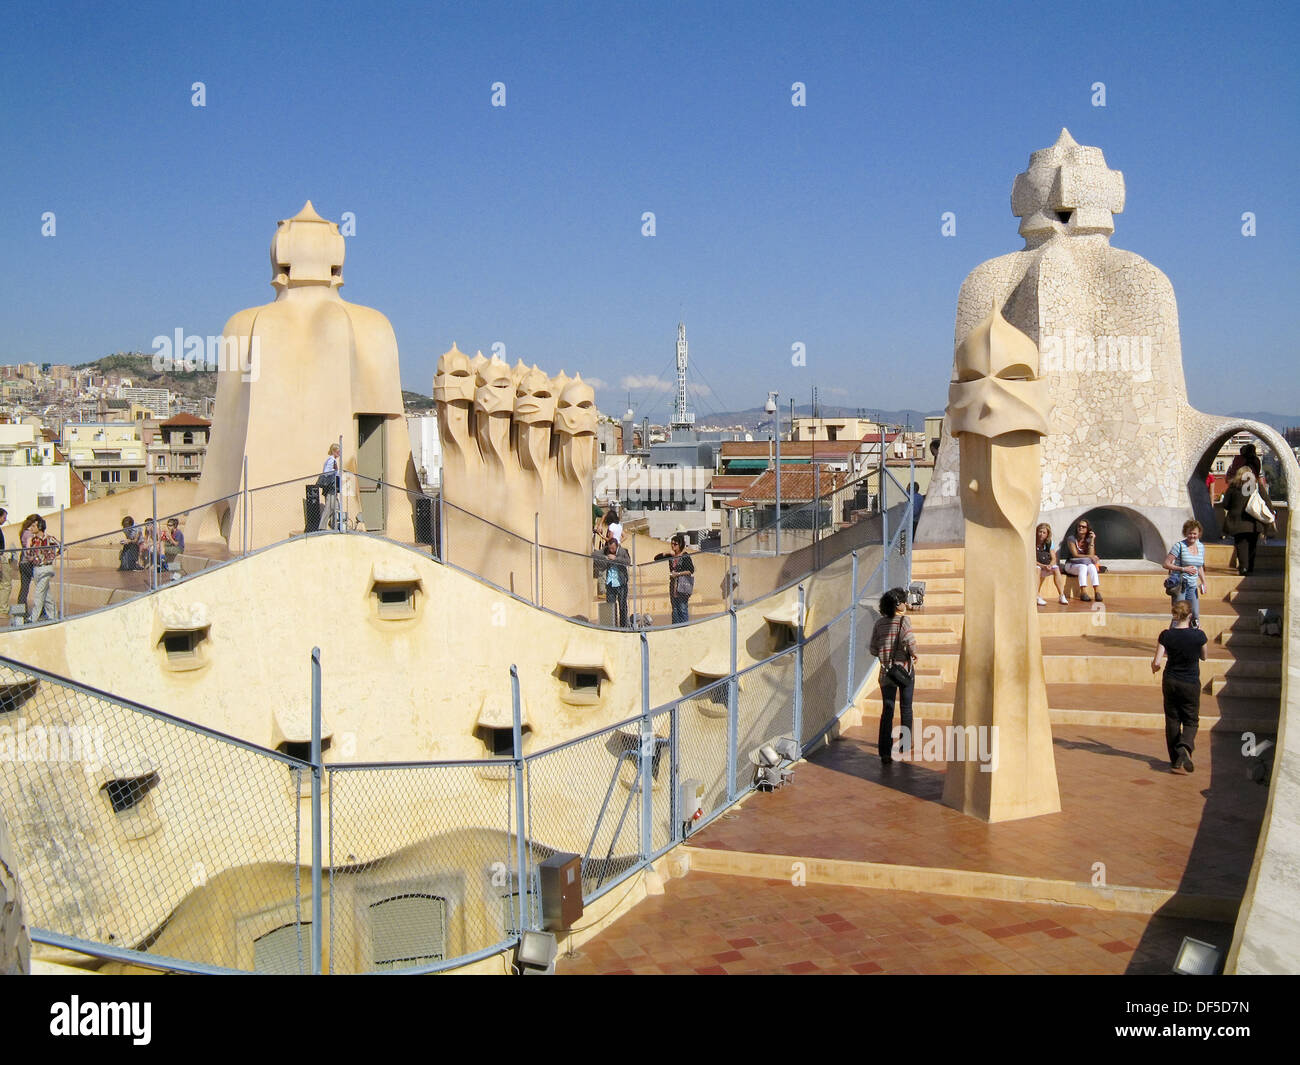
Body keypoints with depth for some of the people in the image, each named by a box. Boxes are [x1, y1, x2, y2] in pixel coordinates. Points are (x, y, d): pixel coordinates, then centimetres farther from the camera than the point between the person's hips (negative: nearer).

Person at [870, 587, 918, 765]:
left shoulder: (879, 623, 2)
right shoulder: (903, 620, -11)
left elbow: (873, 649, 3)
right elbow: (909, 639, -28)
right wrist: (913, 654, -10)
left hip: (886, 671, 3)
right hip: (905, 668, -3)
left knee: (887, 710, 0)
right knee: (906, 708, 15)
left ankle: (885, 751, -10)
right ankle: (905, 746, 27)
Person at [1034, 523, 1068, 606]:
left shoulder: (1049, 543, 2)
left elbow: (1054, 559, -5)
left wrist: (1050, 565, -27)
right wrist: (1043, 566, -31)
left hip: (1046, 567, 4)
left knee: (1056, 569, -24)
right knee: (1037, 569, -36)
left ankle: (1061, 596, -27)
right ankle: (1037, 597, -42)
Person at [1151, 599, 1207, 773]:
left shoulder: (1166, 635, -12)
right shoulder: (1198, 635, -13)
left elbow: (1157, 662, -13)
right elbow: (1203, 657, 5)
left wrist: (1154, 666, 10)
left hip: (1170, 682, 1)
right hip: (1191, 684, -1)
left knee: (1172, 720, 13)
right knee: (1191, 720, 11)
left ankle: (1176, 760, 17)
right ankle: (1185, 746, -19)